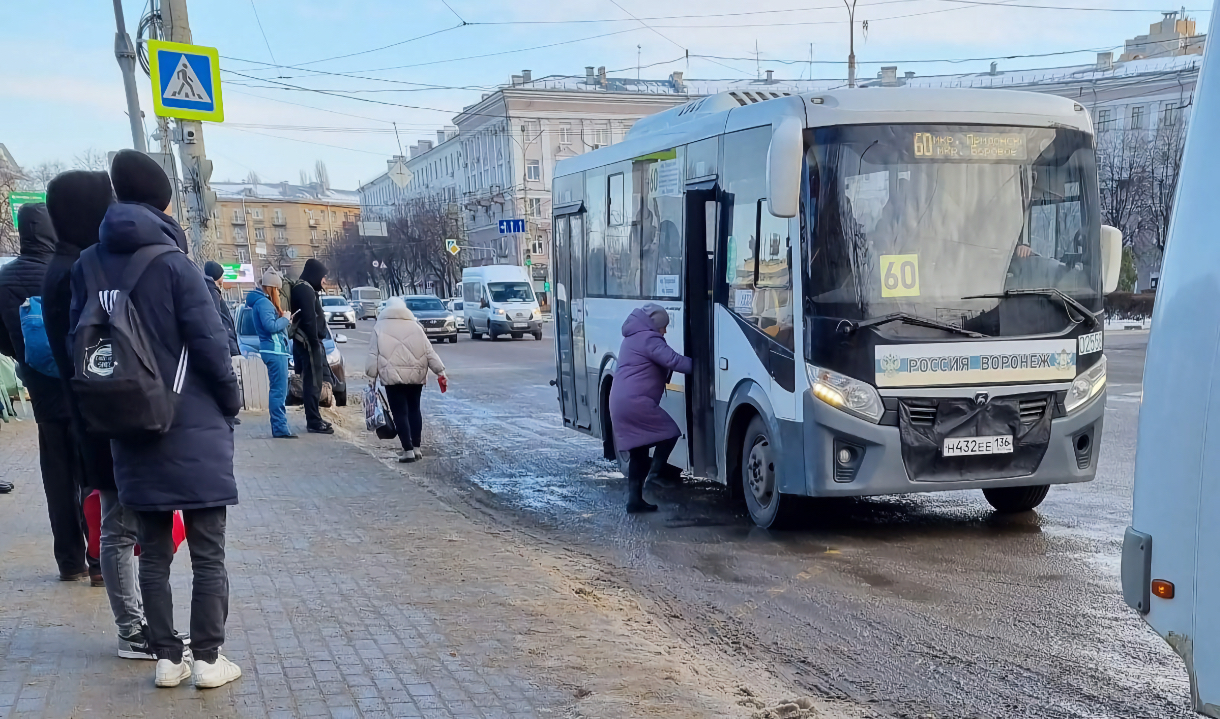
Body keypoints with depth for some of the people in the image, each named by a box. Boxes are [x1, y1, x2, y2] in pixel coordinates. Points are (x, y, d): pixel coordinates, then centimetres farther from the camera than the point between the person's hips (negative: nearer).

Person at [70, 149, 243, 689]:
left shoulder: (88, 266, 1)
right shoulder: (173, 264, -14)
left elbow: (78, 343, 6)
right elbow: (209, 345, -14)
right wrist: (232, 403, 2)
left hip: (131, 433, 5)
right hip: (193, 431, -5)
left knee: (154, 553, 14)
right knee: (207, 555, 5)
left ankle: (167, 658, 18)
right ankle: (208, 660, 9)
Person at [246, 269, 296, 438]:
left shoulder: (262, 301, 18)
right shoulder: (264, 302, -13)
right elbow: (271, 326, -22)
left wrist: (284, 320, 7)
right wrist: (285, 319, -7)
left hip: (275, 349, 11)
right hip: (275, 350, -11)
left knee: (278, 390, 14)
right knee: (279, 390, -10)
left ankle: (279, 425, 19)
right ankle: (280, 428, -11)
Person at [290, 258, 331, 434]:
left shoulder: (304, 289, 18)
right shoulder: (305, 290, -14)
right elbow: (309, 319, -21)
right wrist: (315, 342, -20)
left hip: (306, 341, 11)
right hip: (309, 342, -11)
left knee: (311, 382, 15)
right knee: (313, 383, -8)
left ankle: (314, 418, 22)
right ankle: (314, 422, -6)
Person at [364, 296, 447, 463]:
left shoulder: (380, 327, 4)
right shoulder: (415, 326, 10)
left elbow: (373, 354, -2)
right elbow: (429, 352, 6)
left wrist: (372, 374, 4)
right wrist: (440, 371, 7)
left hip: (392, 376, -3)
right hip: (416, 375, 3)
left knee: (400, 413, -2)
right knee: (414, 409, 16)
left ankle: (408, 450, -10)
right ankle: (416, 448, 17)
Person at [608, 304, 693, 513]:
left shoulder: (633, 338, 25)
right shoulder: (648, 339, -7)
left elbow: (662, 365, 29)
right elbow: (674, 361, -17)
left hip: (620, 402, 10)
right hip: (635, 402, -10)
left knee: (638, 454, 13)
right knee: (669, 433, -4)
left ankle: (635, 500, 12)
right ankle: (654, 477, -11)